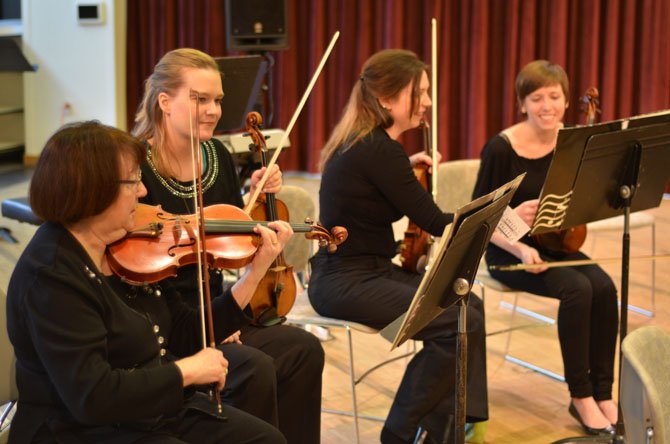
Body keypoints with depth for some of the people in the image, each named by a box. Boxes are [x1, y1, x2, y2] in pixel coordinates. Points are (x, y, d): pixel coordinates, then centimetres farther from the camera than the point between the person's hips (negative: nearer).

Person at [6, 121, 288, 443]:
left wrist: (256, 272, 0)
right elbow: (92, 396, -29)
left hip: (159, 412, 8)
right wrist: (187, 370, -20)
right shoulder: (50, 276, -23)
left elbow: (188, 336, 7)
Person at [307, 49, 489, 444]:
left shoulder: (363, 141, 9)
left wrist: (406, 166, 14)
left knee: (469, 305, 3)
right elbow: (435, 223, -17)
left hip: (370, 270, 10)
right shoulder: (379, 149, -19)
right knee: (459, 324, -18)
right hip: (346, 284, -10)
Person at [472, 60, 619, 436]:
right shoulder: (501, 148, -15)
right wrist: (520, 249, -25)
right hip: (510, 252, -4)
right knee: (578, 289, -28)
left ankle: (603, 393, -10)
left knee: (605, 287, -23)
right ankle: (581, 396, -14)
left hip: (557, 245, 4)